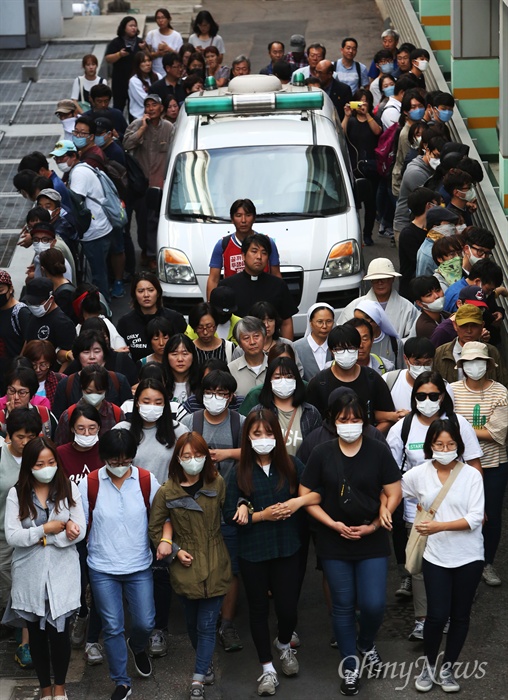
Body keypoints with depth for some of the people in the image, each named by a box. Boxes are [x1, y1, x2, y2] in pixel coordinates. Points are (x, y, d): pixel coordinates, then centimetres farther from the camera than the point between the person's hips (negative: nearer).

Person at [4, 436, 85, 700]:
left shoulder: (69, 489, -3)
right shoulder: (17, 494, -4)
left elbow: (79, 532, -8)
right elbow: (12, 536, -10)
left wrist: (43, 539, -12)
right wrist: (46, 529, -15)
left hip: (62, 573, -1)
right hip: (30, 575, 1)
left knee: (59, 631, -1)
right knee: (37, 632, 12)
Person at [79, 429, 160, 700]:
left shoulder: (147, 481, -5)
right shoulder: (89, 484, -8)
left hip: (139, 567, 1)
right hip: (103, 569, -1)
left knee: (145, 623, 5)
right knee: (112, 627, 2)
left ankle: (137, 647, 43)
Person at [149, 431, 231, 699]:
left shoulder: (217, 484, -2)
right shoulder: (167, 491, -6)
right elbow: (155, 528, 2)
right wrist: (174, 550, -6)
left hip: (215, 566, 0)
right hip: (186, 567, 0)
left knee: (207, 625, -2)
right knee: (193, 622, 15)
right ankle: (205, 663, 38)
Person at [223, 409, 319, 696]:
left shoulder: (292, 465, -2)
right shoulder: (240, 473, -3)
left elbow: (321, 492, -4)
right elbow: (231, 515, -4)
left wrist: (299, 501, -20)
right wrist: (261, 515, -15)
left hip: (287, 550, 0)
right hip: (253, 552, 0)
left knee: (288, 608, 2)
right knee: (259, 608, 10)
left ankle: (284, 645, 36)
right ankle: (268, 669, 24)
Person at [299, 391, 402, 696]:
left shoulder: (379, 451, -6)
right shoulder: (322, 453, -4)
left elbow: (394, 493, -2)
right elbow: (306, 495, -1)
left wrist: (374, 525, -12)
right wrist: (333, 524, -12)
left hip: (373, 542, -1)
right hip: (334, 543, 1)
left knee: (374, 604, -5)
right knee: (343, 605, 8)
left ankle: (367, 645, 27)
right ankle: (350, 666, 23)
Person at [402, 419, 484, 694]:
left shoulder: (471, 475, -6)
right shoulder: (419, 474, -1)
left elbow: (475, 517, -13)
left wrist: (441, 526, -23)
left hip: (468, 557, 0)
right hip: (436, 557, 0)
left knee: (460, 616, 9)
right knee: (437, 615, -4)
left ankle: (447, 669, 25)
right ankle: (429, 666, 19)